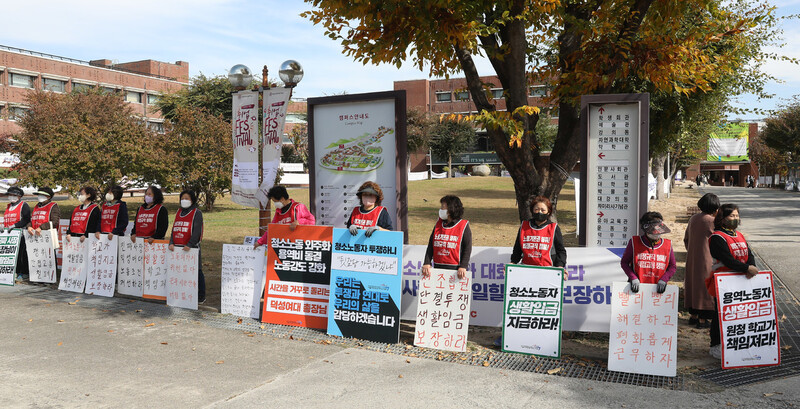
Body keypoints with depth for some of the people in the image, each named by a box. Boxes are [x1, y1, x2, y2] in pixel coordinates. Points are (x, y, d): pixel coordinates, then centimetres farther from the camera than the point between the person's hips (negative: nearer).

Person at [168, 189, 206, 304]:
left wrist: (189, 245, -20)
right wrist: (171, 243, 1)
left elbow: (197, 231, -11)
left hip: (191, 248, -6)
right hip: (178, 247, 6)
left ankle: (200, 297, 2)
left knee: (196, 272, -3)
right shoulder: (179, 212, 18)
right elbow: (174, 229, 15)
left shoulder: (197, 213, -3)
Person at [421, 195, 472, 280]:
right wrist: (427, 263, -2)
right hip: (438, 268, 4)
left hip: (455, 269, -4)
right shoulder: (438, 224, 10)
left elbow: (468, 248, -5)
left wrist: (463, 267, -15)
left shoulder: (463, 226, -3)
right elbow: (430, 246, 8)